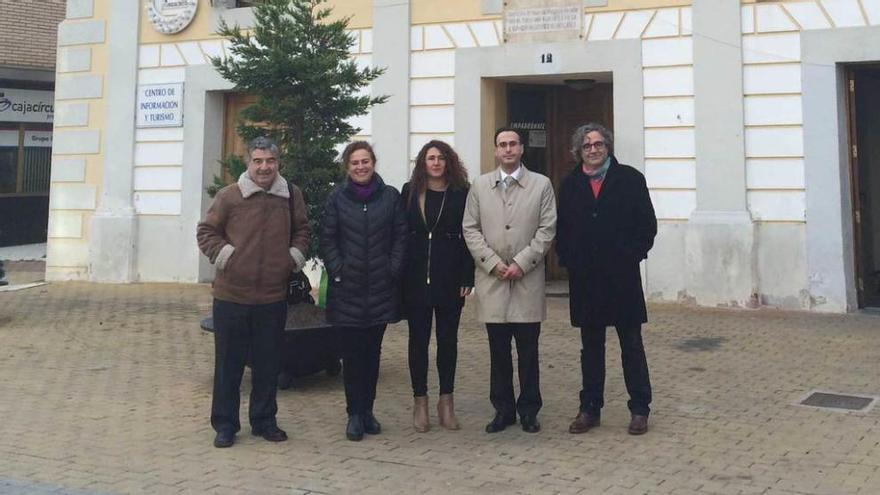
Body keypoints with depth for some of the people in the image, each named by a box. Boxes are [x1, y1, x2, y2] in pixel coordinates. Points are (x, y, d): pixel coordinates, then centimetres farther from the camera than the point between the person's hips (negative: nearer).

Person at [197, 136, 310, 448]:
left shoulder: (291, 196, 4)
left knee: (268, 363, 12)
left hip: (273, 297, 3)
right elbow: (206, 231, 3)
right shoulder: (229, 196, -5)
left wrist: (295, 256, 3)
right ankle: (225, 424, 19)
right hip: (232, 296, -2)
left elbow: (302, 230, 19)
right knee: (228, 363, 7)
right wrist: (224, 255, -11)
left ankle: (264, 421, 27)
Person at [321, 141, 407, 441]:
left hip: (380, 289, 1)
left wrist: (393, 270, -4)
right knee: (351, 353, 2)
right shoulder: (337, 198, 2)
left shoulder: (390, 196, 4)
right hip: (347, 290, -1)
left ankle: (366, 410, 20)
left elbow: (400, 236, 4)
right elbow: (328, 240, 2)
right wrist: (337, 271, -7)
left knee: (372, 352, 8)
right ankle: (355, 414, 10)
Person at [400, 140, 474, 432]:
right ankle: (420, 401, 16)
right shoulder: (410, 192, 3)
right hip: (416, 279, 0)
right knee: (418, 339, 6)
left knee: (448, 339, 7)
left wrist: (467, 277, -8)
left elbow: (468, 237, 0)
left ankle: (446, 401, 18)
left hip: (450, 280, 0)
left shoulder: (461, 194, 1)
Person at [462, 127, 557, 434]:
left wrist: (521, 263, -10)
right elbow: (470, 229, 5)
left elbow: (547, 229, -1)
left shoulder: (541, 184, 5)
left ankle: (529, 410, 16)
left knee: (528, 351, 4)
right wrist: (493, 263, -7)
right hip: (491, 281, 1)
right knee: (498, 352, 8)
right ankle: (503, 409, 18)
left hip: (528, 280, -1)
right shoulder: (480, 186, 9)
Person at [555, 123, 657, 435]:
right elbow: (562, 229, 12)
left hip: (622, 276, -2)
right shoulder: (570, 186, 8)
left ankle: (639, 409, 14)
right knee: (591, 347, 11)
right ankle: (590, 409, 19)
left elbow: (647, 224, 0)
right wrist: (568, 260, 0)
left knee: (632, 345, 6)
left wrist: (632, 256, -7)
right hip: (584, 278, 2)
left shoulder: (630, 179, 0)